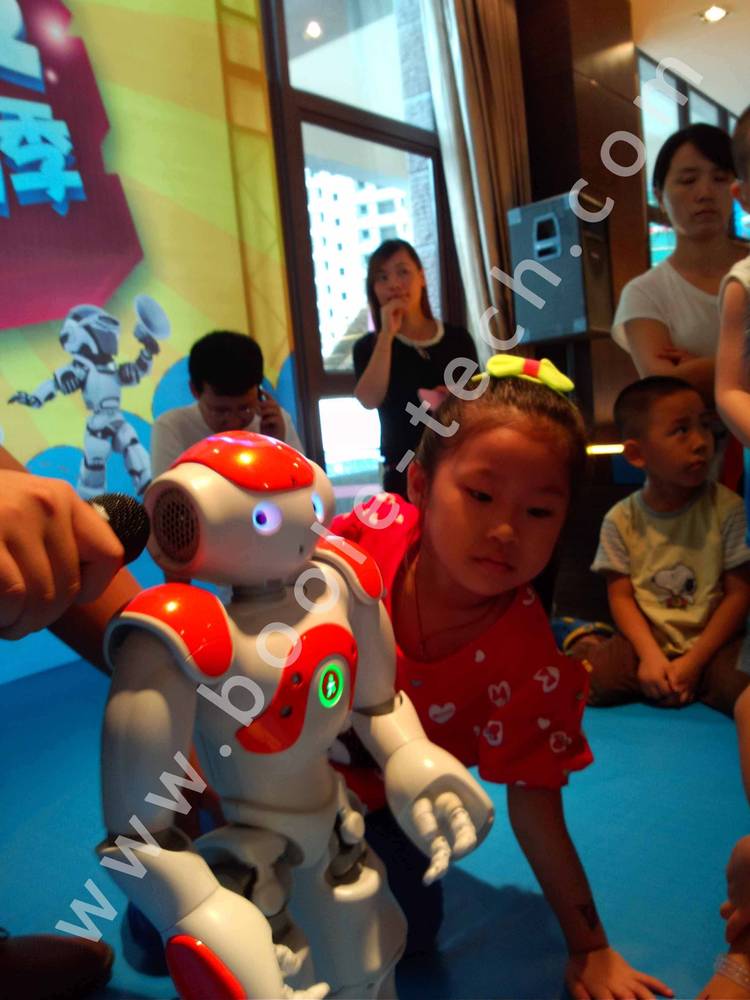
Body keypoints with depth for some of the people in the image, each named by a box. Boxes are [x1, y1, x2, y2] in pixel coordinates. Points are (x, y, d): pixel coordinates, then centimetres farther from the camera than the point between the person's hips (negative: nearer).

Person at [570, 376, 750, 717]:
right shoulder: (620, 519, -3)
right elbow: (620, 596, -1)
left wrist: (694, 661, -14)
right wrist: (651, 655, -17)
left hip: (710, 642, -1)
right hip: (647, 642, 1)